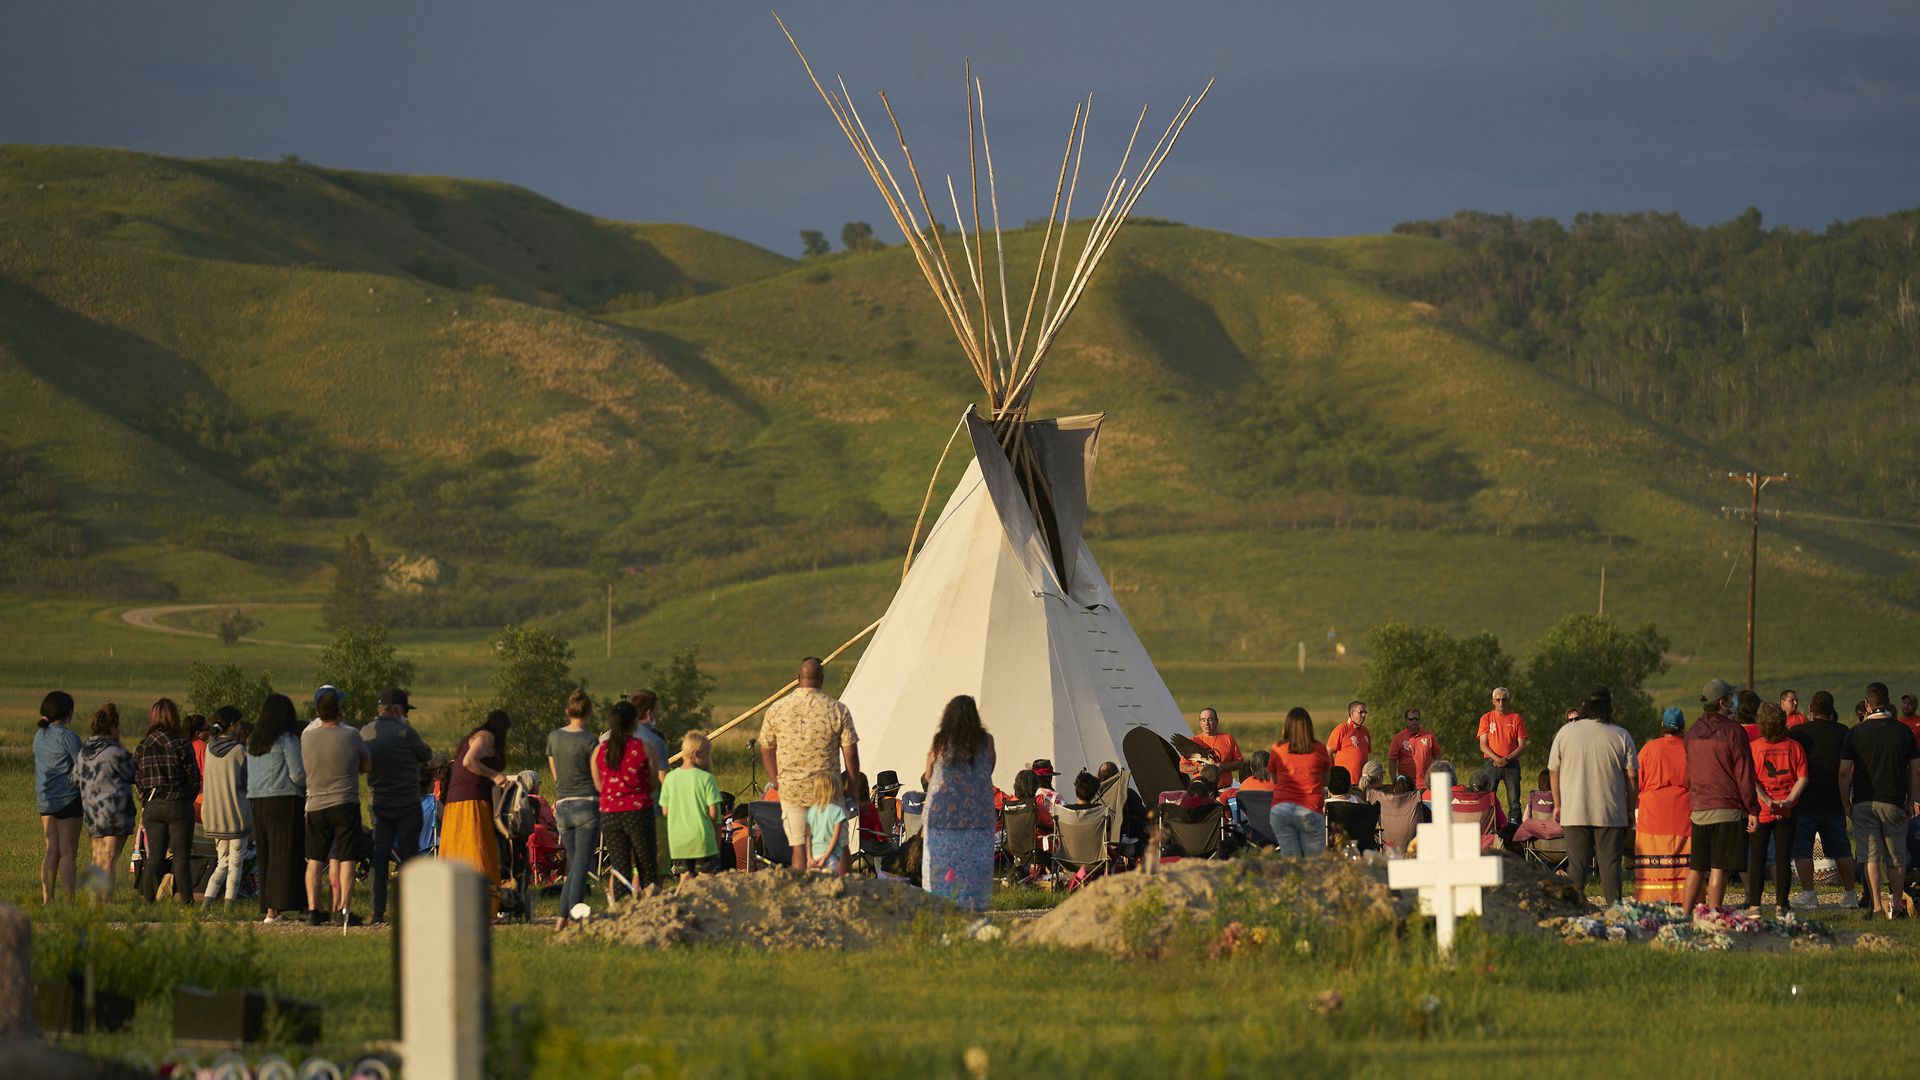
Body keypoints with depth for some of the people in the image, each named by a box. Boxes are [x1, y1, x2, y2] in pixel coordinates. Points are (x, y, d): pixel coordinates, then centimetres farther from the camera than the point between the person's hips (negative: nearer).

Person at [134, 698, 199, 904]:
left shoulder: (142, 746, 5)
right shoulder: (181, 743, -8)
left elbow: (137, 779, 7)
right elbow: (193, 778, -5)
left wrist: (147, 800, 15)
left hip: (152, 807, 4)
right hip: (178, 805, -4)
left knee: (154, 857, 8)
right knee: (181, 856, -1)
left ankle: (148, 901, 6)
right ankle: (186, 900, -4)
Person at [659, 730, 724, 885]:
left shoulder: (670, 778, 2)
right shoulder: (706, 778, -11)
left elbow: (665, 811, 5)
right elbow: (713, 812, -11)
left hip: (677, 840, 4)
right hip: (702, 838, -4)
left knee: (685, 876, 11)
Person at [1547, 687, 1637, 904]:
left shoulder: (1566, 732, 1)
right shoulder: (1622, 736, -2)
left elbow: (1553, 772, 6)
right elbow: (1632, 777, 0)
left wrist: (1558, 804, 16)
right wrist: (1630, 809, 11)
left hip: (1574, 813, 1)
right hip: (1611, 813, -1)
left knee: (1576, 863, 4)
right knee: (1610, 862, 2)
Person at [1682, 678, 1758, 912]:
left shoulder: (1693, 732, 11)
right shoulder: (1732, 731, -8)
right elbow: (1744, 773, -8)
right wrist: (1752, 809, -4)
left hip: (1698, 810, 6)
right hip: (1728, 810, -6)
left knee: (1696, 868, 11)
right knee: (1719, 868, -6)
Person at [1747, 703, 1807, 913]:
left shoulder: (1753, 747, -6)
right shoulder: (1794, 747, 0)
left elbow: (1750, 780, -11)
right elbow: (1802, 778, -4)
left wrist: (1767, 801, -14)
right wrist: (1788, 801, -8)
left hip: (1761, 810, -2)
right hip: (1787, 812, 2)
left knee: (1756, 858, 5)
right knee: (1783, 858, 7)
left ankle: (1754, 904, 3)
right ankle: (1781, 904, 5)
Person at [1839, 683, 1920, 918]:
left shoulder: (1856, 733, -4)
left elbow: (1844, 772, -5)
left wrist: (1845, 802, 5)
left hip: (1864, 802, -1)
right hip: (1894, 802, 1)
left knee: (1871, 856, 0)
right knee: (1896, 857, 12)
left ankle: (1877, 907, -7)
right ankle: (1896, 905, 15)